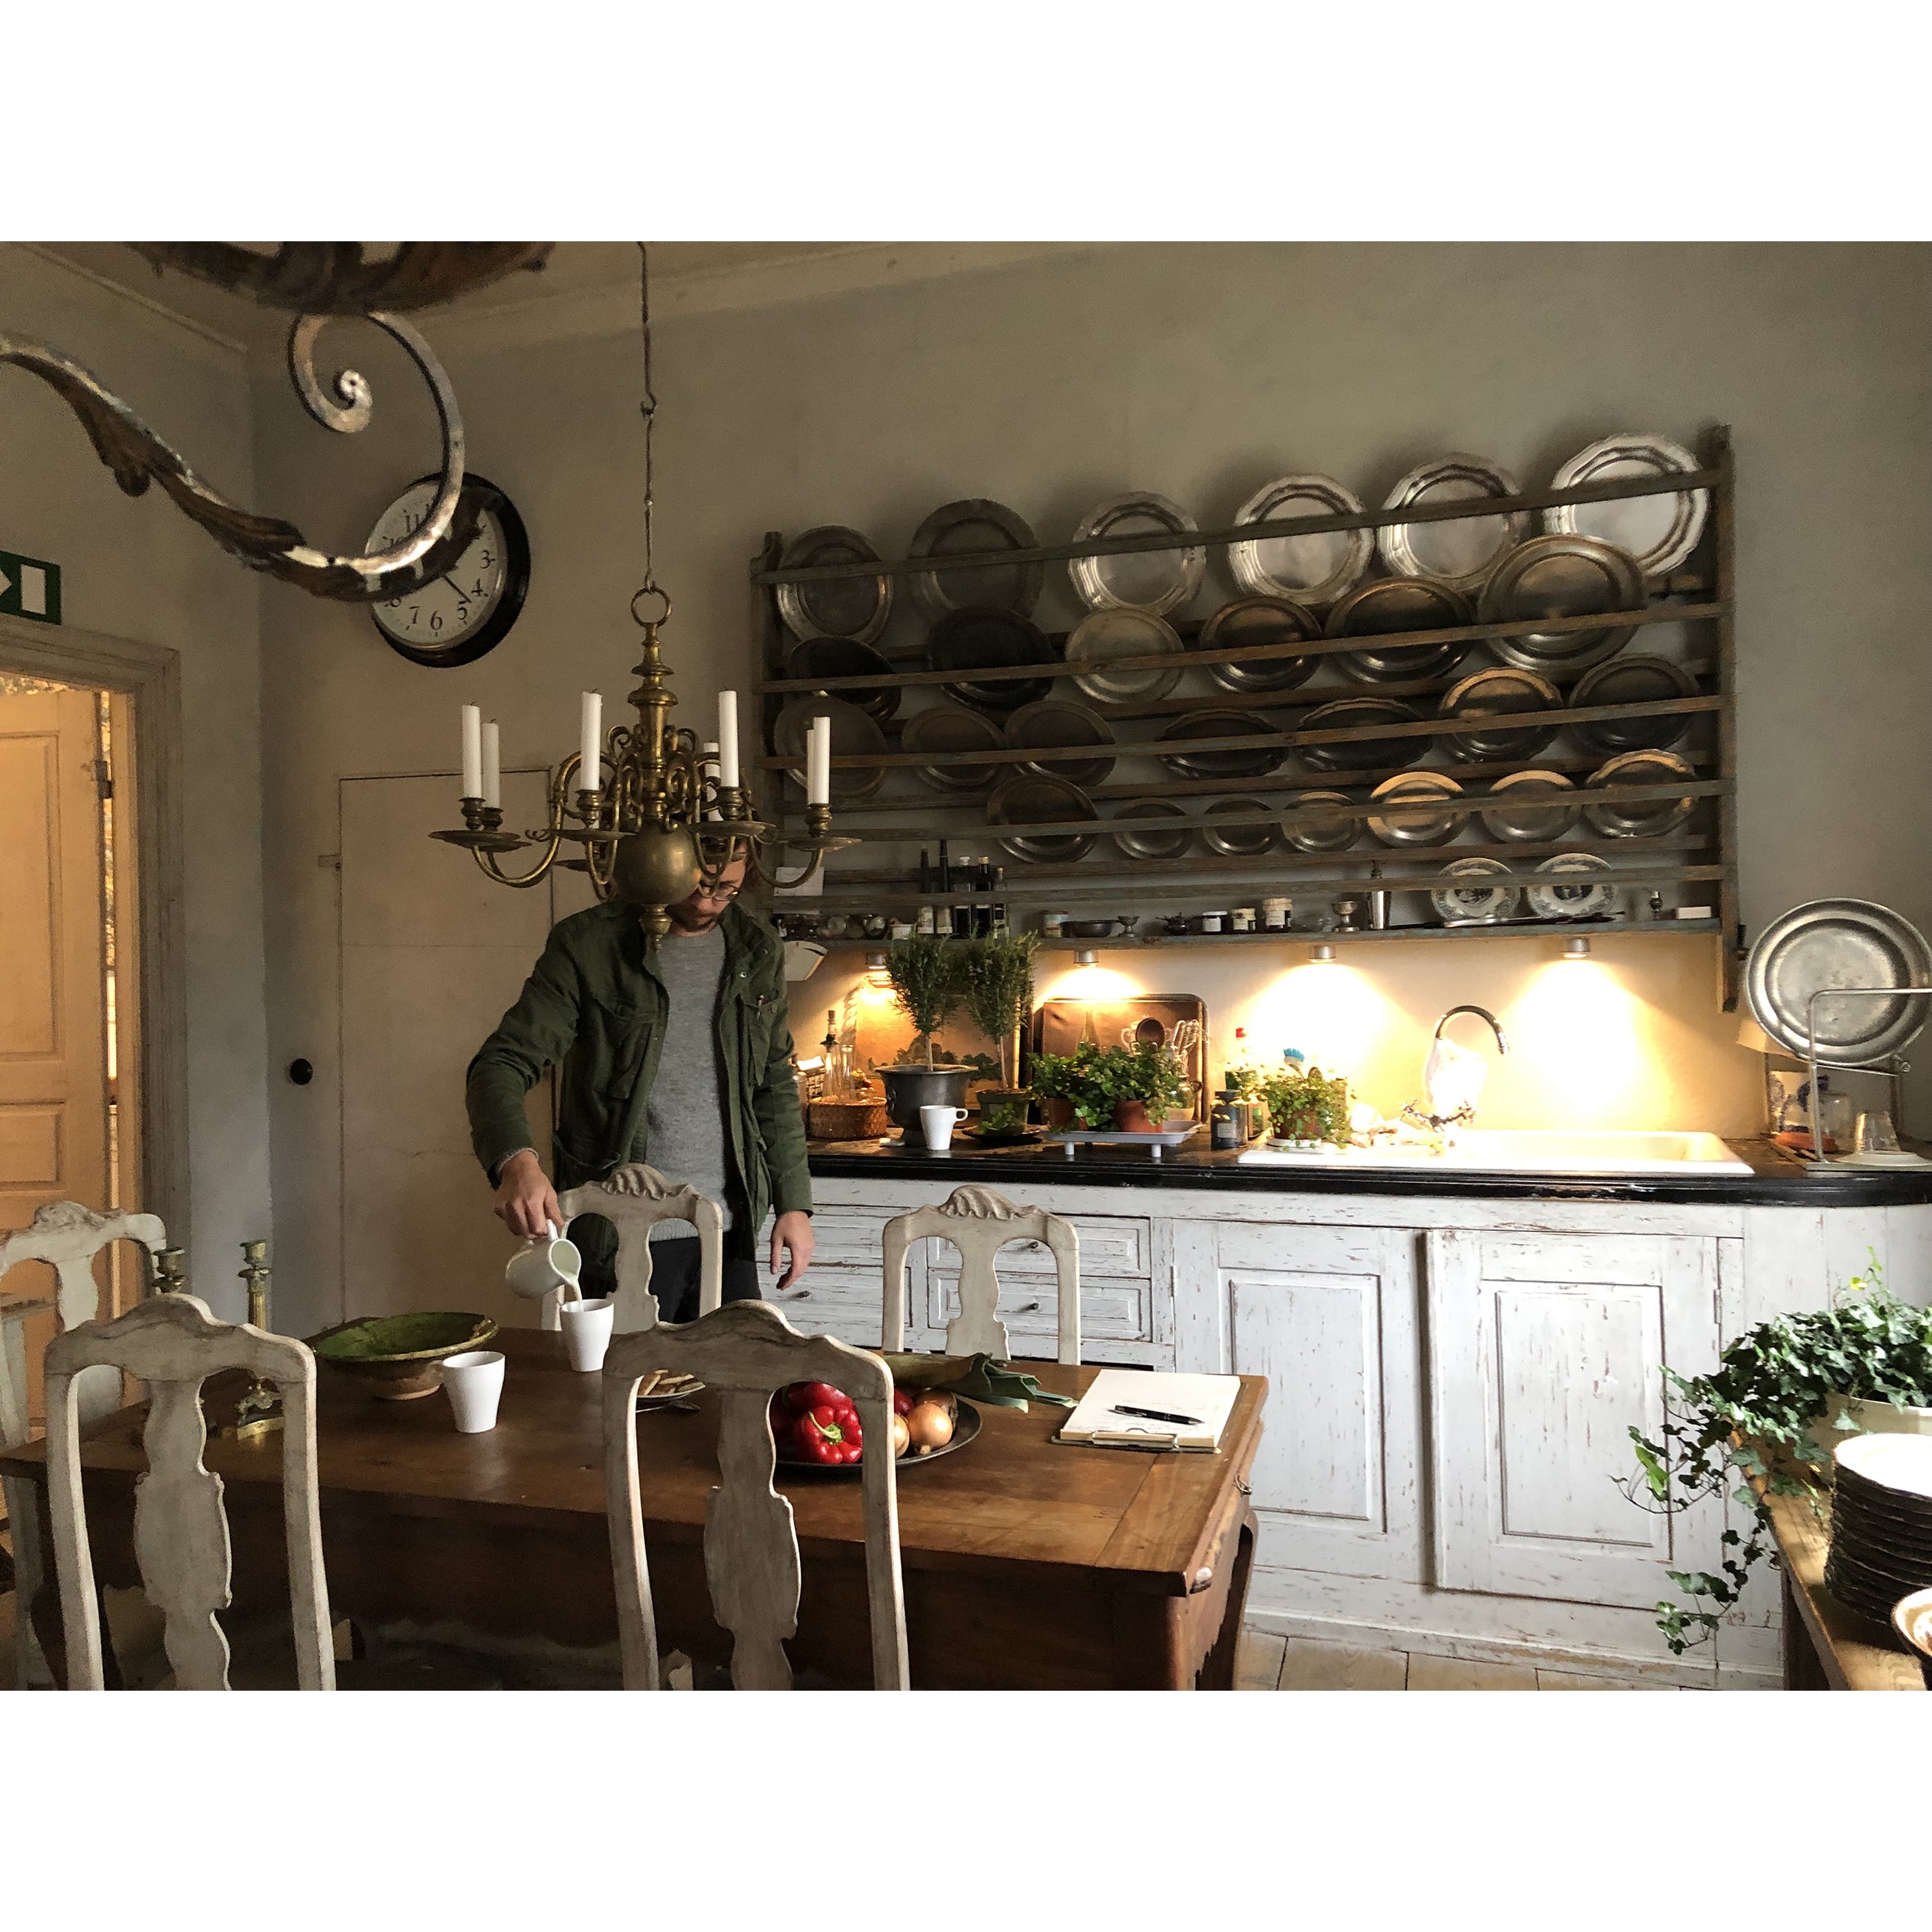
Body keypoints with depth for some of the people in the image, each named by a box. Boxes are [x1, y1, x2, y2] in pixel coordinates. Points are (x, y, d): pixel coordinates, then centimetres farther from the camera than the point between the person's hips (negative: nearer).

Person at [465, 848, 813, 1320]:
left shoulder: (757, 950, 5)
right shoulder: (587, 944, -9)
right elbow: (500, 1065, -13)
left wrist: (793, 1204, 7)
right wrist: (516, 1160, -33)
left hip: (728, 1235, 4)